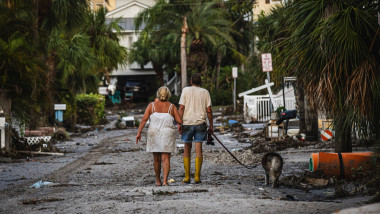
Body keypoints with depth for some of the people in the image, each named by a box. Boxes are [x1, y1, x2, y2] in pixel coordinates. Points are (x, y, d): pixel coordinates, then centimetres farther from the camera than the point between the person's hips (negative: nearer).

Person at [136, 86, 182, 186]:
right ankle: (165, 181, -14)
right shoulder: (172, 107, 1)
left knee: (156, 159, 14)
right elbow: (180, 121, -3)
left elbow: (144, 119, -6)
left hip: (154, 135, 1)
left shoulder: (152, 105, 2)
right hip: (167, 135, -1)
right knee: (166, 159, -1)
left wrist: (139, 133, -7)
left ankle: (158, 181, 22)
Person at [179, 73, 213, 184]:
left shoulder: (185, 90, 2)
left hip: (187, 122, 0)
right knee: (198, 149, 0)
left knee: (187, 149, 9)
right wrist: (211, 125, 9)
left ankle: (187, 177, 7)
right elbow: (209, 110, 2)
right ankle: (197, 177, -4)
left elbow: (181, 108, -4)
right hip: (200, 123, 0)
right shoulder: (205, 92, 5)